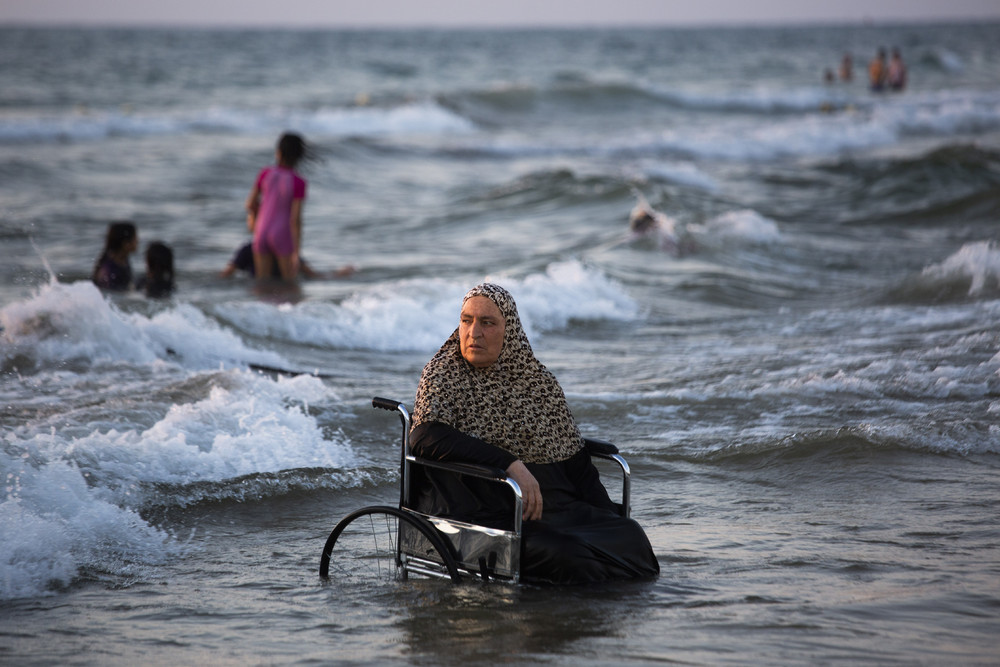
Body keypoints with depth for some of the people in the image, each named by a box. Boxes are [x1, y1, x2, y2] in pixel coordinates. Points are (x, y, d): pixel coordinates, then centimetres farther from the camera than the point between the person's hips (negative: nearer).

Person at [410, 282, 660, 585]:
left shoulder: (539, 382, 15)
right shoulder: (443, 377, 4)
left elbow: (576, 460, 16)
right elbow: (426, 436, -16)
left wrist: (609, 517, 0)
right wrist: (510, 463, -23)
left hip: (555, 505, 5)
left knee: (629, 536, -21)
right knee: (561, 555, -33)